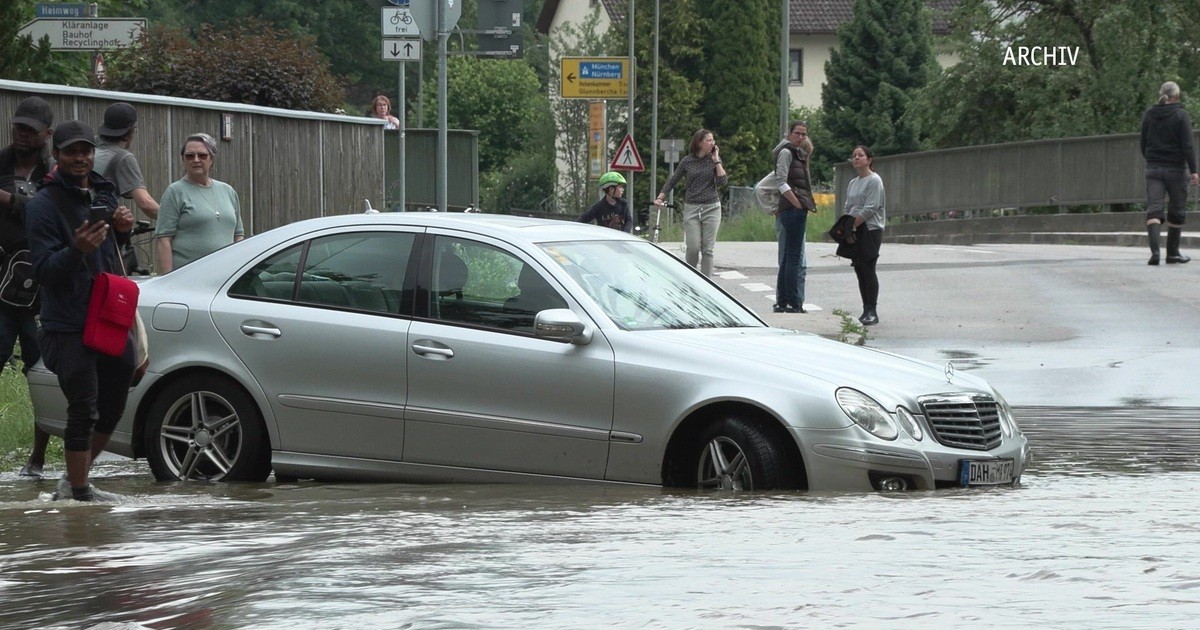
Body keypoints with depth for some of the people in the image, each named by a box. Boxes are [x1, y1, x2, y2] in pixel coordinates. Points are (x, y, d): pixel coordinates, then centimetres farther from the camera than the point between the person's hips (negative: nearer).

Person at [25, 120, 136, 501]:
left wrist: (123, 229, 4)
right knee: (83, 411, -8)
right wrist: (77, 249, -31)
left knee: (112, 408, 14)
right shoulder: (43, 205, -9)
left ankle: (75, 479, 28)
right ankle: (78, 492, 0)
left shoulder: (104, 191, 13)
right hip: (69, 327, -7)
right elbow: (43, 270, -14)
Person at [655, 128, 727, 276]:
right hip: (691, 208, -1)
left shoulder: (714, 160, 5)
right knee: (693, 248, -9)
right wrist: (660, 198, -1)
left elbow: (722, 181, -7)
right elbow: (672, 181, 9)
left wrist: (716, 161, -8)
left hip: (711, 208, 1)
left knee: (707, 249, -1)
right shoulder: (687, 161, 4)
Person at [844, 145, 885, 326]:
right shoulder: (853, 183, 17)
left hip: (870, 229, -8)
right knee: (859, 270, 6)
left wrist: (851, 225, -15)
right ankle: (866, 310, 10)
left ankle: (872, 311, -10)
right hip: (855, 231, 8)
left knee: (868, 270, -11)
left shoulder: (874, 180, -7)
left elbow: (870, 208, -14)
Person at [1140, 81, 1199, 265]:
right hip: (1176, 170, -2)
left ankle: (1154, 249, -26)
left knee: (1153, 209, -5)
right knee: (1176, 212, 12)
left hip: (1153, 169, 2)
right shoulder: (1180, 115, -7)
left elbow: (1143, 145, 12)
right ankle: (1173, 253, 19)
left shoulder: (1148, 115, 5)